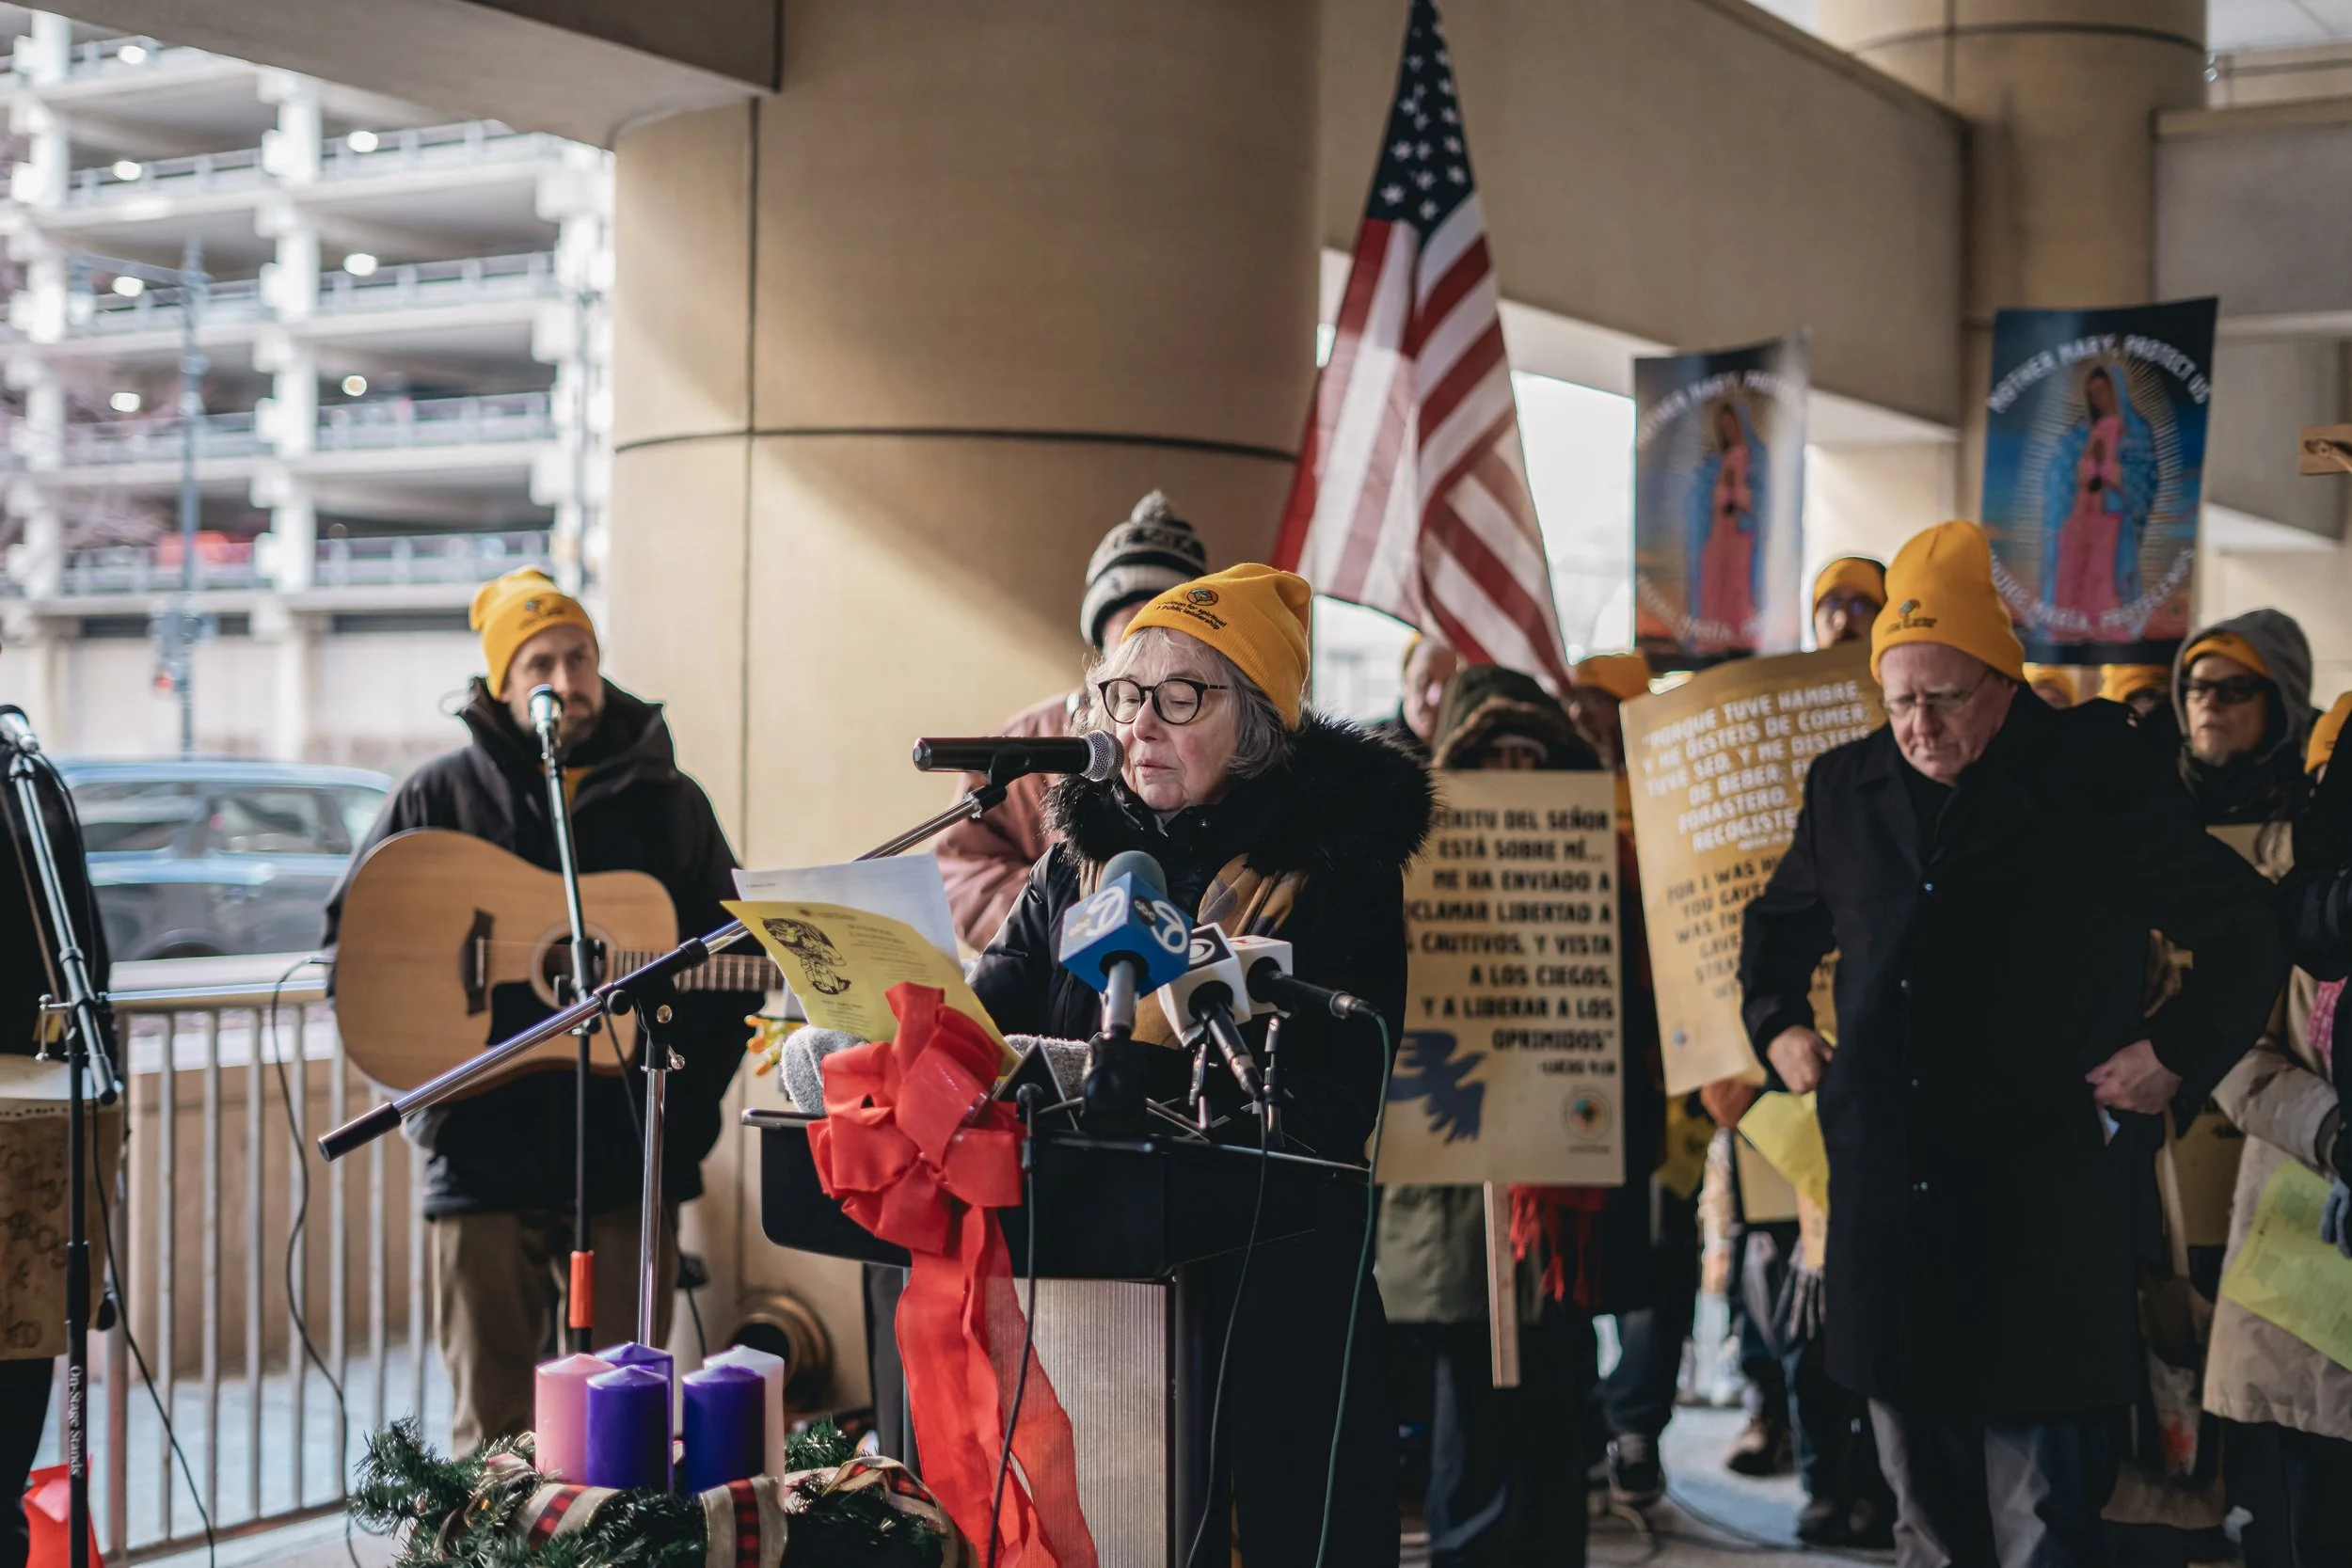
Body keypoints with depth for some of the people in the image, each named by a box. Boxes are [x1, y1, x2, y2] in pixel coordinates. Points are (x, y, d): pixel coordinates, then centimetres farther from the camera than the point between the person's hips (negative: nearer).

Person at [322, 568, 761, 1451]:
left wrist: (685, 1119, -1)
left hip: (628, 1156, 1)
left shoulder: (668, 804, 9)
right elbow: (349, 939, 4)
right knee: (491, 1435, 3)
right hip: (485, 1155, -1)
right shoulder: (441, 797, 5)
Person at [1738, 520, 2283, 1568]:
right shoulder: (1848, 788, 9)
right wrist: (1777, 1025, 14)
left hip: (2041, 1215, -5)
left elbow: (2241, 936, 3)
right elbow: (1779, 923, 28)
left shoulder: (2101, 783, -4)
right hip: (1885, 1198, 5)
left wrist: (2178, 1054, -5)